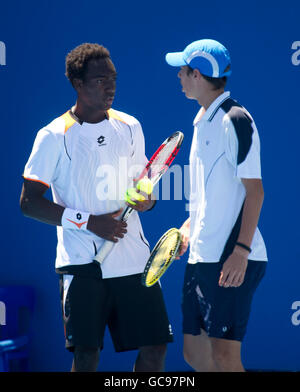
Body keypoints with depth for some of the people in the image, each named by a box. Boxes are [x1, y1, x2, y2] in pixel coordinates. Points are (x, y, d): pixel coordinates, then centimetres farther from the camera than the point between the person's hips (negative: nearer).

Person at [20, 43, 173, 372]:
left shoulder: (129, 127, 11)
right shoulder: (55, 136, -4)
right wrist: (88, 221, -14)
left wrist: (145, 199, -4)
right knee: (86, 354, -5)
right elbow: (29, 202, -6)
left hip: (134, 258, 5)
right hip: (83, 264, -5)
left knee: (155, 345, 2)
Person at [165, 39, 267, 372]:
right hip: (201, 256, 9)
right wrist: (189, 226, 17)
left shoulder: (234, 120, -12)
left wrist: (241, 250, -21)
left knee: (224, 357, -10)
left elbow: (254, 190, -15)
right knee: (194, 353, 11)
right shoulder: (203, 121, 16)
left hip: (231, 260, -9)